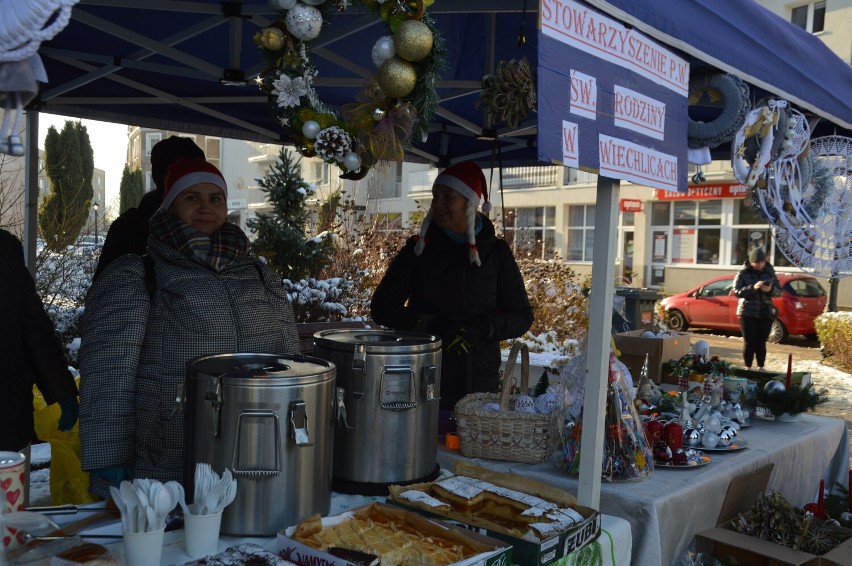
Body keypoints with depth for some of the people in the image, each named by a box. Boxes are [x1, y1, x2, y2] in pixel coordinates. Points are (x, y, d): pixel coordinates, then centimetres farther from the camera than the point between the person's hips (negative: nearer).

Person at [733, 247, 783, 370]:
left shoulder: (769, 272, 6)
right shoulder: (743, 273, -3)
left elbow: (780, 291, 5)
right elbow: (737, 291, -12)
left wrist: (771, 289, -18)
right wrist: (753, 287, -27)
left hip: (765, 313, 2)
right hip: (748, 313, -2)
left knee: (761, 342, 5)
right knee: (749, 342, -1)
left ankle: (760, 368, 16)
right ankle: (748, 368, 8)